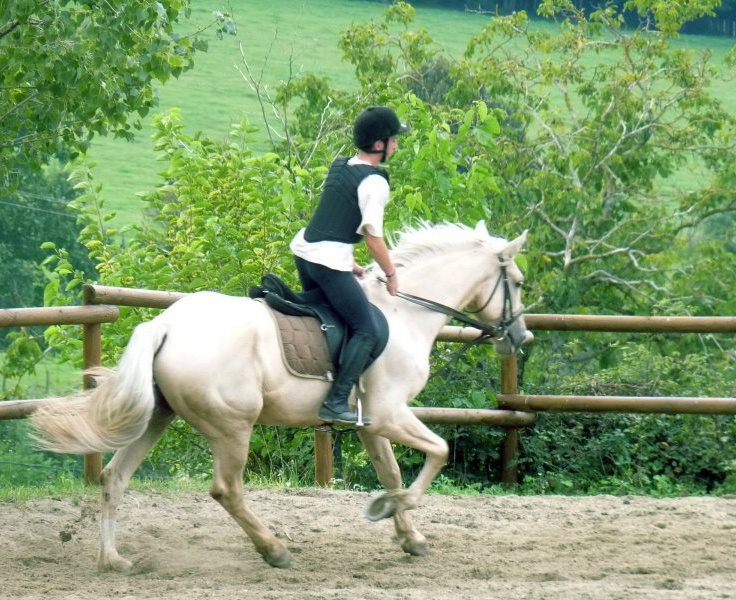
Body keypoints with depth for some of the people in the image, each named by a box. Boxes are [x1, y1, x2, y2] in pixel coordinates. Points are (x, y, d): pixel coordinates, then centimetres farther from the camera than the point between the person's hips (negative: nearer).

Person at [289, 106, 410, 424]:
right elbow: (373, 236, -13)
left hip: (303, 250, 9)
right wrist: (391, 275, 0)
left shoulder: (339, 167, 14)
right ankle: (336, 403, -16)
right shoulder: (375, 182, -12)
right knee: (367, 331, -7)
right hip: (329, 262, -9)